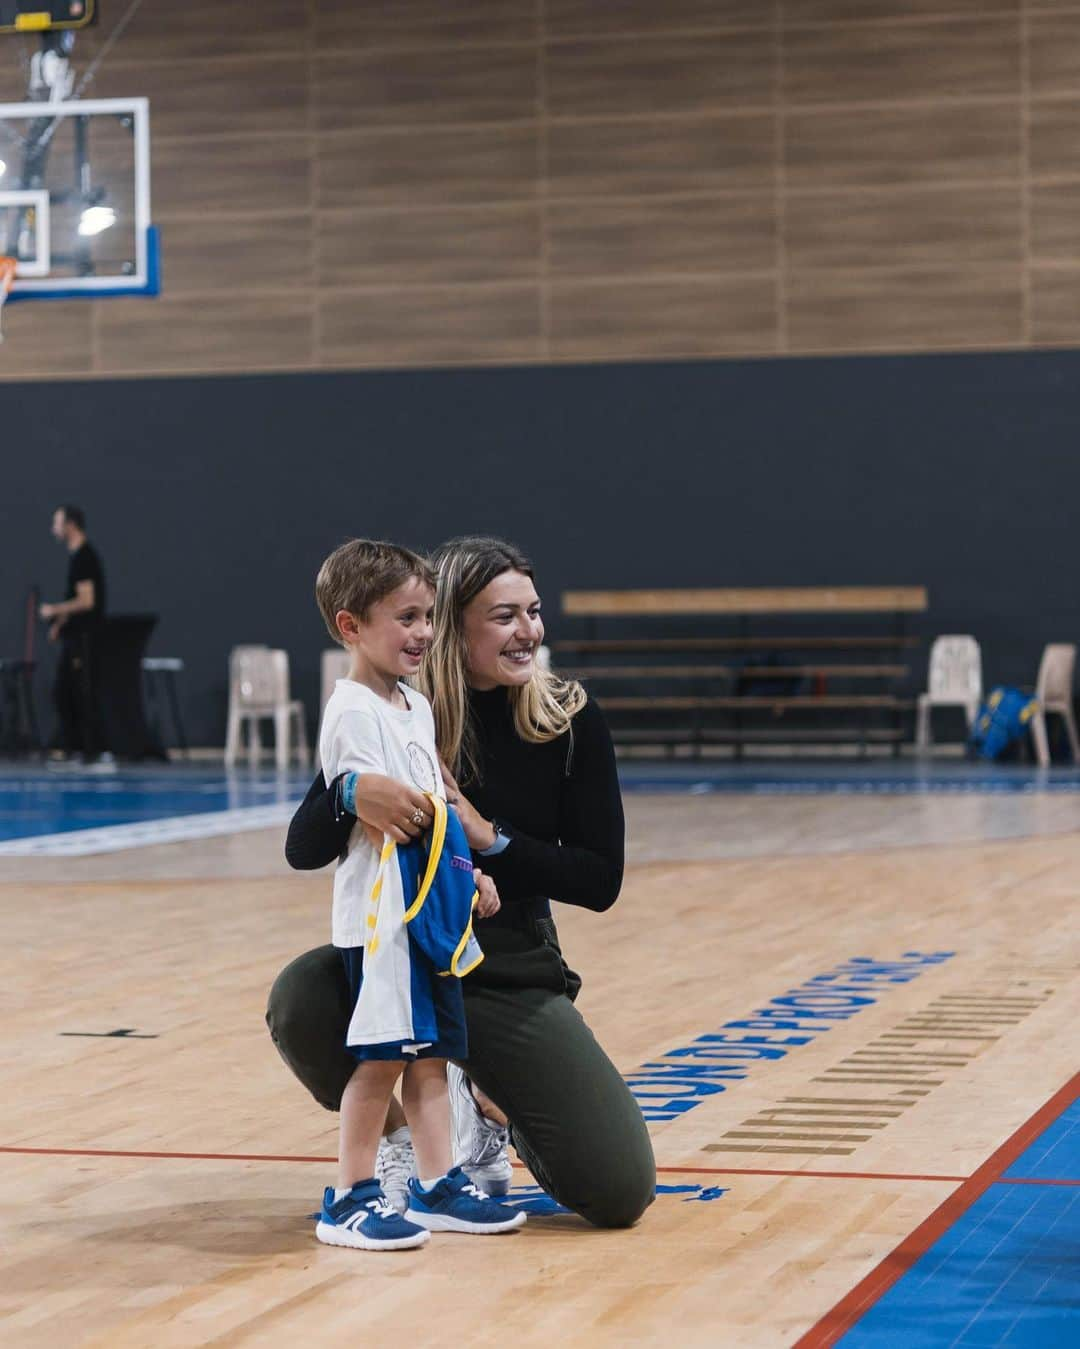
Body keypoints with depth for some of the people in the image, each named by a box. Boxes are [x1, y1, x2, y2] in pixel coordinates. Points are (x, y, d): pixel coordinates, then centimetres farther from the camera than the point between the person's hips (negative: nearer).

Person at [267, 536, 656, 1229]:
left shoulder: (571, 722, -6)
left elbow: (600, 881, -6)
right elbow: (302, 850, -13)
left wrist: (489, 837, -19)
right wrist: (352, 795, -35)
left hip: (515, 977, 1)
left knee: (621, 1192, -13)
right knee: (299, 1003, -35)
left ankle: (491, 1111, 21)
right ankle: (405, 1128, -2)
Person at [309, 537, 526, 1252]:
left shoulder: (417, 706, 16)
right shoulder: (353, 711, -12)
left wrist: (469, 872, 10)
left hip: (432, 910, 9)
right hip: (380, 909, -9)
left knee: (430, 1051, 12)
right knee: (383, 1054, -6)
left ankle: (439, 1186, 18)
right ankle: (351, 1200, 1)